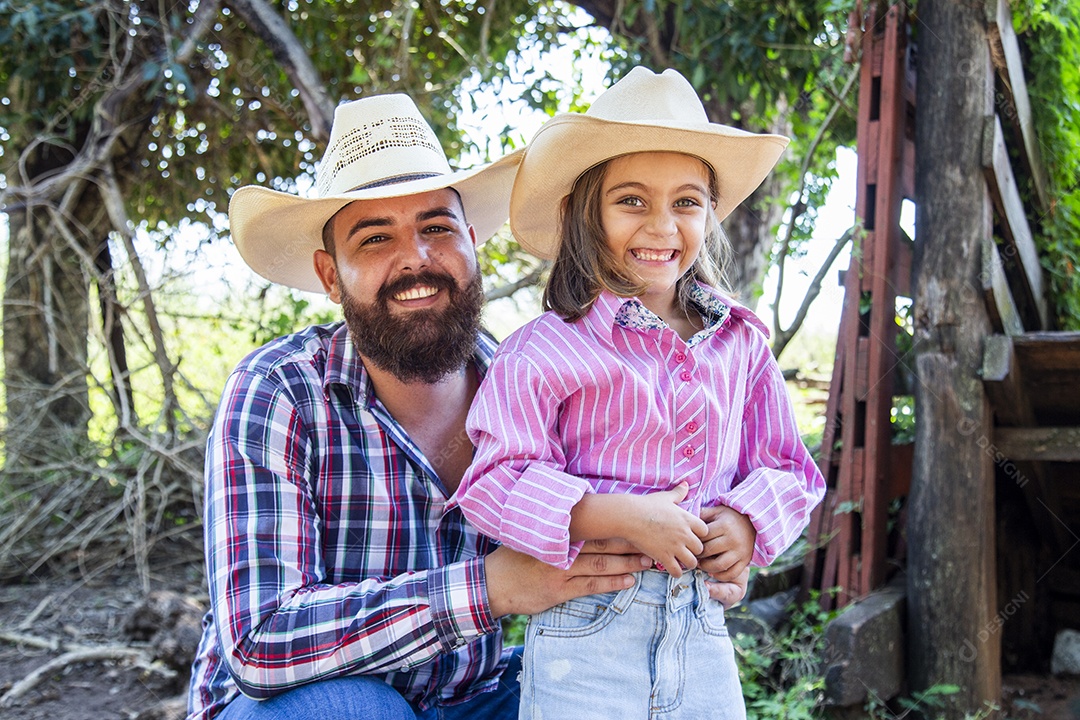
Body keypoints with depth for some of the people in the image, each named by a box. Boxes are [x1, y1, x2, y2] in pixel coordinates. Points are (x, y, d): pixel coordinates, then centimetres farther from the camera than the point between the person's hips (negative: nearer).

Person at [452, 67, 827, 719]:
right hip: (586, 635, -4)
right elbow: (495, 483, -13)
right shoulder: (545, 352, -9)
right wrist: (623, 516, -21)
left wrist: (750, 522, -5)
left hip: (704, 637, 5)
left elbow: (787, 466, 15)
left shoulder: (740, 344, 7)